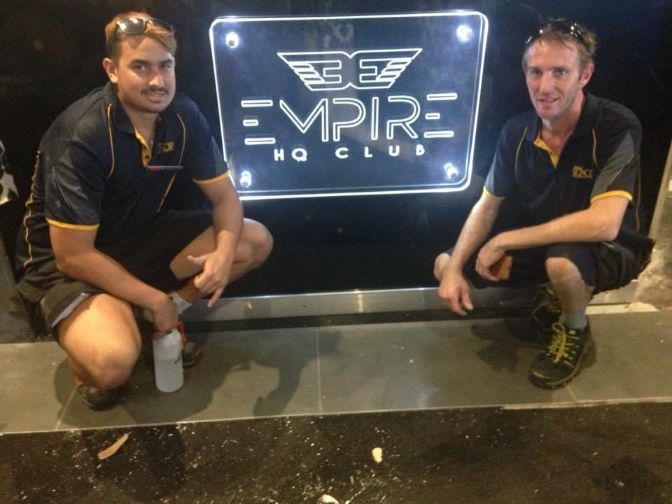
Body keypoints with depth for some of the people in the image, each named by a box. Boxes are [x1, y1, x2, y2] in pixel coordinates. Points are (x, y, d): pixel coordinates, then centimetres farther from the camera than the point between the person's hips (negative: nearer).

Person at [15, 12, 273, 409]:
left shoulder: (184, 115, -11)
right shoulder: (82, 136, -28)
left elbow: (224, 196, -4)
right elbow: (73, 255, -25)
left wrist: (223, 253, -26)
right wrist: (155, 299, -20)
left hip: (143, 237, 7)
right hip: (66, 261, -6)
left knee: (257, 241, -6)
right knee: (114, 362, -34)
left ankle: (150, 318, 6)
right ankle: (87, 361, 7)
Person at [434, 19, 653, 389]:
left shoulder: (617, 128, -26)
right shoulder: (516, 131, -10)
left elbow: (604, 224, -37)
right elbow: (487, 205, -2)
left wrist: (505, 240, -31)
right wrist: (454, 269, -16)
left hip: (609, 252, -5)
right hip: (543, 247, 6)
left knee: (562, 260, -41)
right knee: (445, 265, -1)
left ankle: (577, 336, -4)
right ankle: (553, 296, 14)